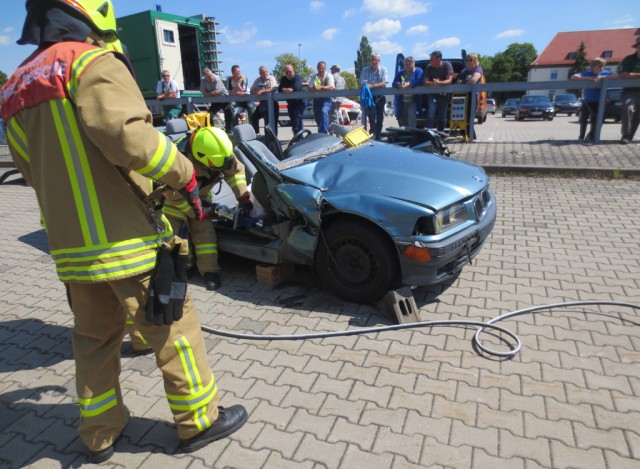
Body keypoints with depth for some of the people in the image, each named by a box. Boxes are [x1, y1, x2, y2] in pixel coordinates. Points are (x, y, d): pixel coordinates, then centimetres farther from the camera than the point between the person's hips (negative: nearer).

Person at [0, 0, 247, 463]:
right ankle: (199, 421, 22)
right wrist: (184, 173, -13)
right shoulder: (93, 62, -9)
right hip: (125, 239, -7)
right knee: (174, 331, 7)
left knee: (94, 339, 20)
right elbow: (128, 137, -27)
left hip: (69, 248, 8)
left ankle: (100, 434, 34)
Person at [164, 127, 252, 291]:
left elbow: (236, 170, -11)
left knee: (204, 230, -7)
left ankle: (209, 270, -5)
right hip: (173, 197, -4)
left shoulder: (219, 153, -28)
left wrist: (243, 197, -15)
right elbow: (177, 197, -30)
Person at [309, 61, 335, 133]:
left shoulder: (329, 76, -4)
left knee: (324, 112, -29)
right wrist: (314, 88, -29)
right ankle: (320, 132, 32)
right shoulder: (313, 76, 6)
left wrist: (321, 87, -33)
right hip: (316, 99, 4)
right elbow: (310, 88, -5)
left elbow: (331, 87, -19)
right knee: (317, 117, 8)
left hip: (326, 99, -4)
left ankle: (324, 132, -32)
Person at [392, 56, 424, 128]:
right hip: (402, 101, 4)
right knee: (402, 120, 6)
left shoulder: (418, 71, 4)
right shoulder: (400, 73, 15)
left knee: (411, 112, -30)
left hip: (413, 100, -4)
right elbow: (393, 84, -1)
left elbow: (419, 82, -16)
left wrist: (409, 84, -32)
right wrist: (399, 84, -25)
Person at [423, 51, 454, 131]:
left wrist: (439, 83, -32)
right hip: (432, 94, 0)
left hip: (444, 94, 0)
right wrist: (432, 83, -30)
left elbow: (449, 80, -14)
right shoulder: (429, 67, -4)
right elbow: (425, 82, -8)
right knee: (431, 114, -16)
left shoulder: (446, 65, -7)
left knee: (442, 116, 5)